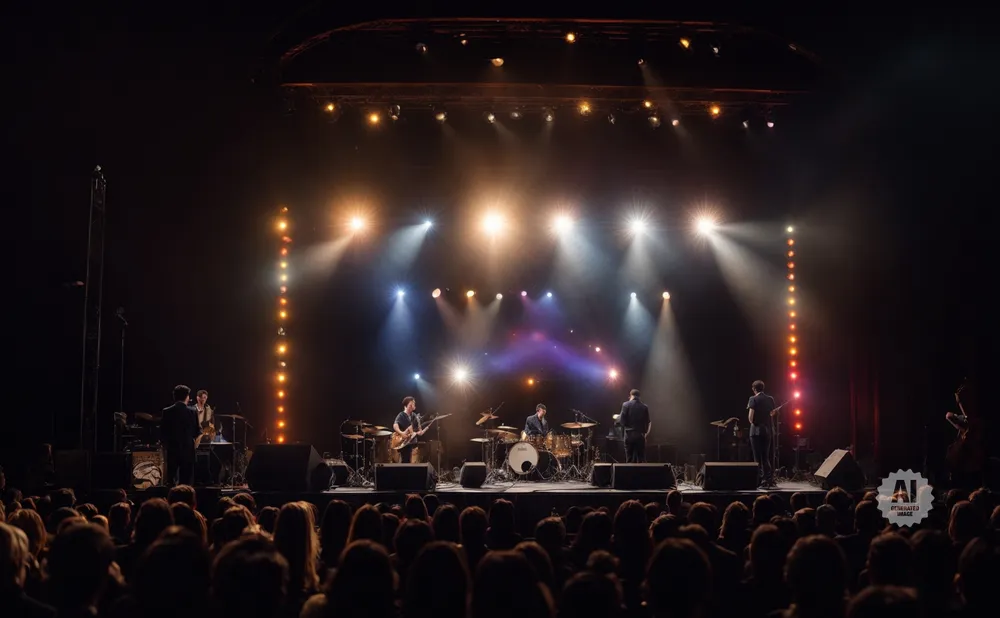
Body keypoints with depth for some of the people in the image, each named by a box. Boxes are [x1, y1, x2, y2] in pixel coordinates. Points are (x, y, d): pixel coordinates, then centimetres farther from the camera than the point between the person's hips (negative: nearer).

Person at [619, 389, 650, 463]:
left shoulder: (626, 405, -4)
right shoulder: (645, 407, 2)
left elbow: (622, 420, -6)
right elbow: (647, 422, 4)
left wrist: (618, 417, 15)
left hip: (629, 435, -1)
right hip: (640, 435, 1)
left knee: (630, 460, 3)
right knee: (641, 460, 4)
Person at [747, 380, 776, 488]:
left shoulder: (753, 399, -10)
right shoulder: (770, 399, 6)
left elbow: (750, 416, -16)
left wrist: (751, 421, 3)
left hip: (756, 430, -5)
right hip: (767, 430, 5)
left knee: (758, 458, 0)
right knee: (766, 457, 14)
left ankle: (762, 480, -2)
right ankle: (770, 479, 10)